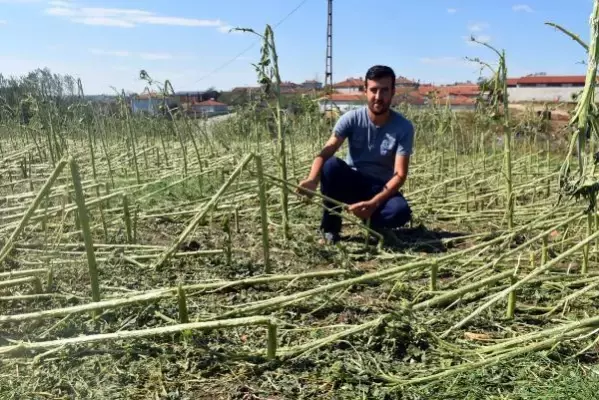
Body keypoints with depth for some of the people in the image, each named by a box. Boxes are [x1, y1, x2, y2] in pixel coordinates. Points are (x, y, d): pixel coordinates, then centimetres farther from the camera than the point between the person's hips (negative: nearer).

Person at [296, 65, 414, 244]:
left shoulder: (403, 127, -15)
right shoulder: (352, 118, -13)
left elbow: (400, 174, -20)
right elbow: (326, 152, -23)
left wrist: (373, 203, -35)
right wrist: (312, 179, -45)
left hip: (381, 189, -1)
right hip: (351, 183, 1)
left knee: (401, 211, -34)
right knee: (331, 165, -31)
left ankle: (370, 222, 1)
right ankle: (330, 227, -12)